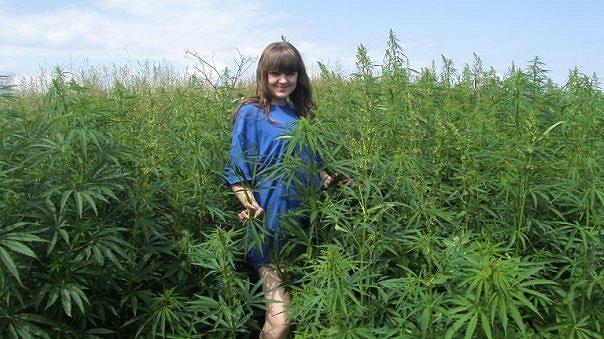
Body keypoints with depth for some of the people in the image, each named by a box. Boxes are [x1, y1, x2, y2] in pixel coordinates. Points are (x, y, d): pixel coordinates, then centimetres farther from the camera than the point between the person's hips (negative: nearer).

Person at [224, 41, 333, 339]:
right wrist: (249, 205, -22)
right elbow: (237, 169, -8)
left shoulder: (301, 113, 10)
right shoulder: (250, 113, -6)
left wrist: (331, 182, 9)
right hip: (270, 221, -6)